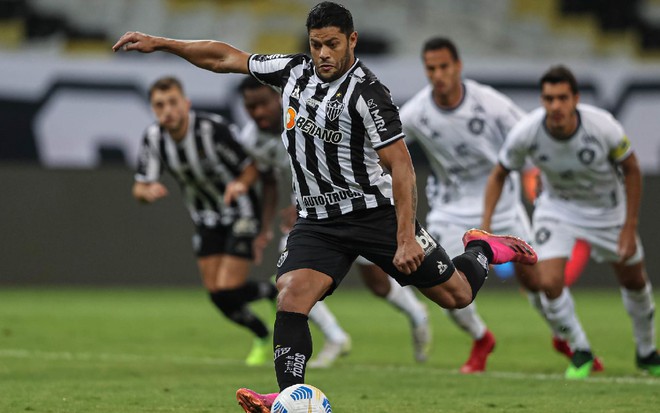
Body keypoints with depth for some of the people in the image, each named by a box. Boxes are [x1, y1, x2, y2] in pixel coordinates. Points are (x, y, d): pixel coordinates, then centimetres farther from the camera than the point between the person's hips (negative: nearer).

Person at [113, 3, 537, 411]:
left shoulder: (367, 93, -17)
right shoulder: (294, 71, 2)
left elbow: (401, 167, -19)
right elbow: (225, 58, 11)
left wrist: (406, 238, -25)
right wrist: (157, 43, 8)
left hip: (375, 211, -5)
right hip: (318, 221, 5)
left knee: (456, 295, 1)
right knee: (291, 298, -20)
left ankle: (483, 249, 34)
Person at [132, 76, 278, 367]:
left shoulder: (212, 129, -27)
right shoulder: (154, 138, -12)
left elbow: (253, 165, -17)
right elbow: (139, 188, -9)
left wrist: (241, 184, -39)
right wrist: (147, 192, -33)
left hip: (240, 214, -5)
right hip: (206, 220, 5)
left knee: (228, 292, -15)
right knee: (216, 296, 0)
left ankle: (274, 294, 18)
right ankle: (264, 340, 26)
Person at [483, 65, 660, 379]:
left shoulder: (602, 126, -31)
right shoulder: (526, 133, -28)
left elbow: (632, 170, -13)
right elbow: (499, 174, -8)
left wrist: (629, 229, -13)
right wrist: (485, 226, -17)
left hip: (608, 208, 0)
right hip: (557, 206, 0)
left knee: (634, 281, 12)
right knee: (550, 282, -19)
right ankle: (581, 352, 7)